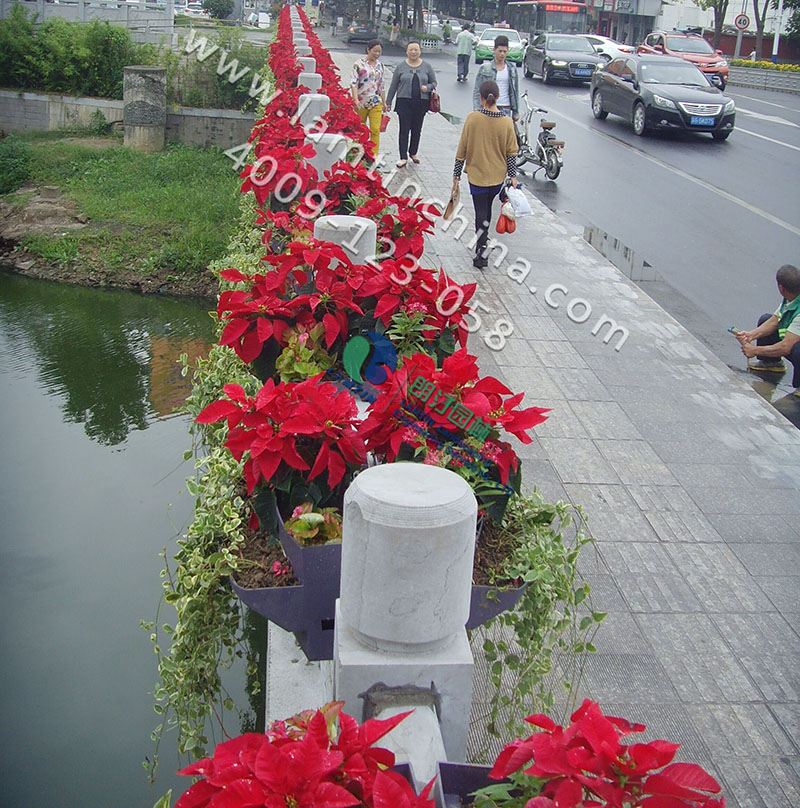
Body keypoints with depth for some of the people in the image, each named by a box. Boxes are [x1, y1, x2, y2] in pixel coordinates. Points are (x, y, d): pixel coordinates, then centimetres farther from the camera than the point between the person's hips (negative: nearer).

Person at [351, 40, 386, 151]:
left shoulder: (380, 65, 11)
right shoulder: (359, 64, -4)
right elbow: (353, 83, -10)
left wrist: (384, 102, 18)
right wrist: (356, 99, -22)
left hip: (376, 103, 3)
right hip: (361, 103, -3)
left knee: (376, 130, -9)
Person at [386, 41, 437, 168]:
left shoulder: (426, 66, 6)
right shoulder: (401, 67, 4)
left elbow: (434, 82, 12)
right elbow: (393, 85, 8)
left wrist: (427, 87, -11)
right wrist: (388, 102, 8)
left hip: (421, 103, 2)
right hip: (404, 102, -2)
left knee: (417, 129, 10)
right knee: (404, 129, -6)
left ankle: (413, 152, 29)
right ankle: (403, 157, -3)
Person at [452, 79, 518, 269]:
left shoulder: (472, 119, -13)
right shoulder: (507, 122, -7)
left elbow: (462, 149, -7)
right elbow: (511, 152, -3)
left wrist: (456, 174, 1)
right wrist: (513, 176, 5)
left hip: (477, 175, -3)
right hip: (498, 176, 3)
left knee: (481, 212, 3)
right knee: (487, 209, 23)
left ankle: (482, 254, -3)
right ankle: (482, 240, 38)